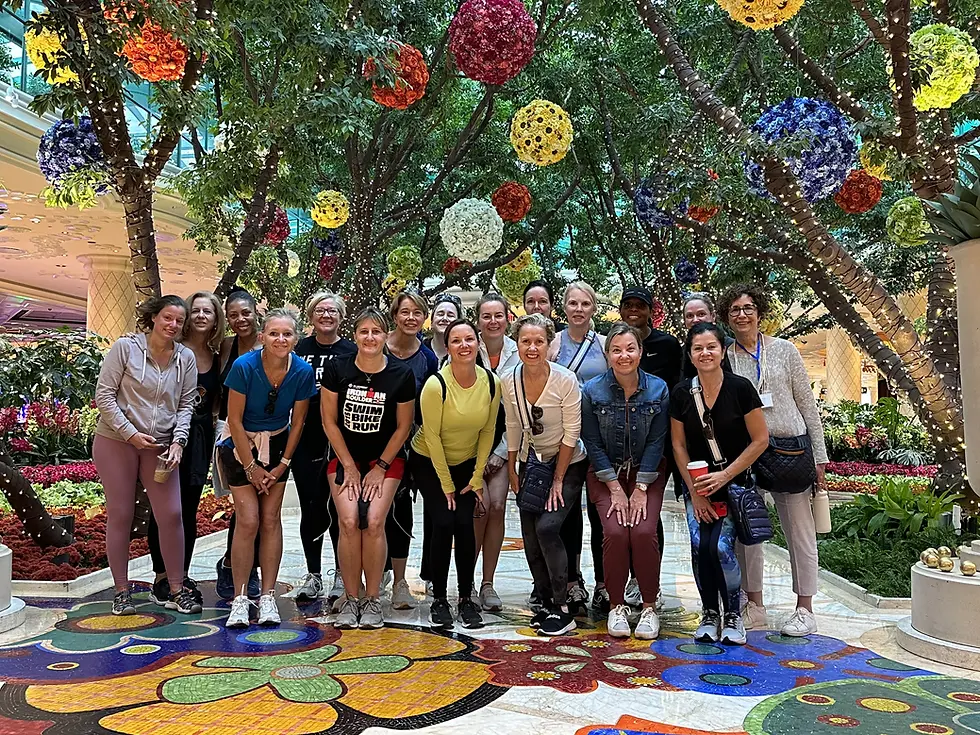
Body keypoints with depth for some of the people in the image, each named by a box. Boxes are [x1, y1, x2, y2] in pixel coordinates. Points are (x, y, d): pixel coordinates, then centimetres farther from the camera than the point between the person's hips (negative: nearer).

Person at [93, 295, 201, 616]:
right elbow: (104, 394, -8)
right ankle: (121, 591, 17)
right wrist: (130, 433, -15)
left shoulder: (186, 357, 2)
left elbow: (186, 404, 6)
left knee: (172, 515, -2)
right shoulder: (126, 347, -7)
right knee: (120, 515, 4)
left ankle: (176, 589, 10)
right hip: (116, 441, -3)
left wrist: (178, 441, -8)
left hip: (160, 445, 3)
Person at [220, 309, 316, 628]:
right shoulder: (244, 366, -22)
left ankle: (267, 597, 7)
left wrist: (282, 465, -3)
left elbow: (297, 422, -3)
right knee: (248, 520, -9)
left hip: (277, 445, 2)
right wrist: (251, 467, -12)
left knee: (271, 519, -1)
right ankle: (240, 599, 2)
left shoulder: (303, 371, -14)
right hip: (239, 445, -2)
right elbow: (235, 419, -15)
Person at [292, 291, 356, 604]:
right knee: (310, 506, 6)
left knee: (337, 507, 2)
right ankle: (313, 575, 18)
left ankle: (342, 575, 15)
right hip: (305, 440, 2)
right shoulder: (299, 349, 7)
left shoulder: (351, 352, 2)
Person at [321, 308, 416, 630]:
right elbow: (330, 421, -3)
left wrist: (380, 468, -5)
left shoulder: (401, 374, -10)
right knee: (349, 522, -15)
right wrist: (349, 468, -5)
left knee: (374, 522, -15)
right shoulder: (337, 369, -9)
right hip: (345, 456, 1)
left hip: (386, 458, 0)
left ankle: (373, 600, -1)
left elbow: (403, 427, -2)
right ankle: (351, 600, -1)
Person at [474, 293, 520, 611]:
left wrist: (501, 451, -4)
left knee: (497, 506, -6)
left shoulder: (518, 354, -2)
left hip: (502, 443, 2)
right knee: (481, 505, -12)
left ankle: (487, 584, 7)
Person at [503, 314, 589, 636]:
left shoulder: (565, 380, -20)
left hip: (568, 464, -4)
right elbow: (514, 426, 5)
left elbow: (571, 434, -15)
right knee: (530, 535, 1)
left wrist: (558, 480, -12)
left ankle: (562, 608, -5)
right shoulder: (508, 381, -8)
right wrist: (511, 468, 8)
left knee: (547, 527, -18)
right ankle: (546, 602, 18)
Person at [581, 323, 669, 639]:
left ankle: (650, 606, -1)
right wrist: (615, 488, -11)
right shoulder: (592, 391, -9)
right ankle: (616, 606, 0)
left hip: (647, 473, 0)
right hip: (605, 473, 0)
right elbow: (593, 444, -7)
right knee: (615, 532, -19)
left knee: (644, 532, -19)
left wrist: (640, 489, -12)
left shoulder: (658, 389, -7)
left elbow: (656, 442, -7)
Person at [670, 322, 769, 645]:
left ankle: (733, 614, 7)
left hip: (734, 482, -2)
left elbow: (760, 440, -8)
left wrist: (724, 476, -12)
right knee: (699, 546, -12)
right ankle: (709, 613, 10)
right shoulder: (681, 394, -4)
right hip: (697, 484, 2)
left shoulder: (740, 388, -11)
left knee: (721, 546, -16)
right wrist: (696, 493, -3)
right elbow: (678, 446, 2)